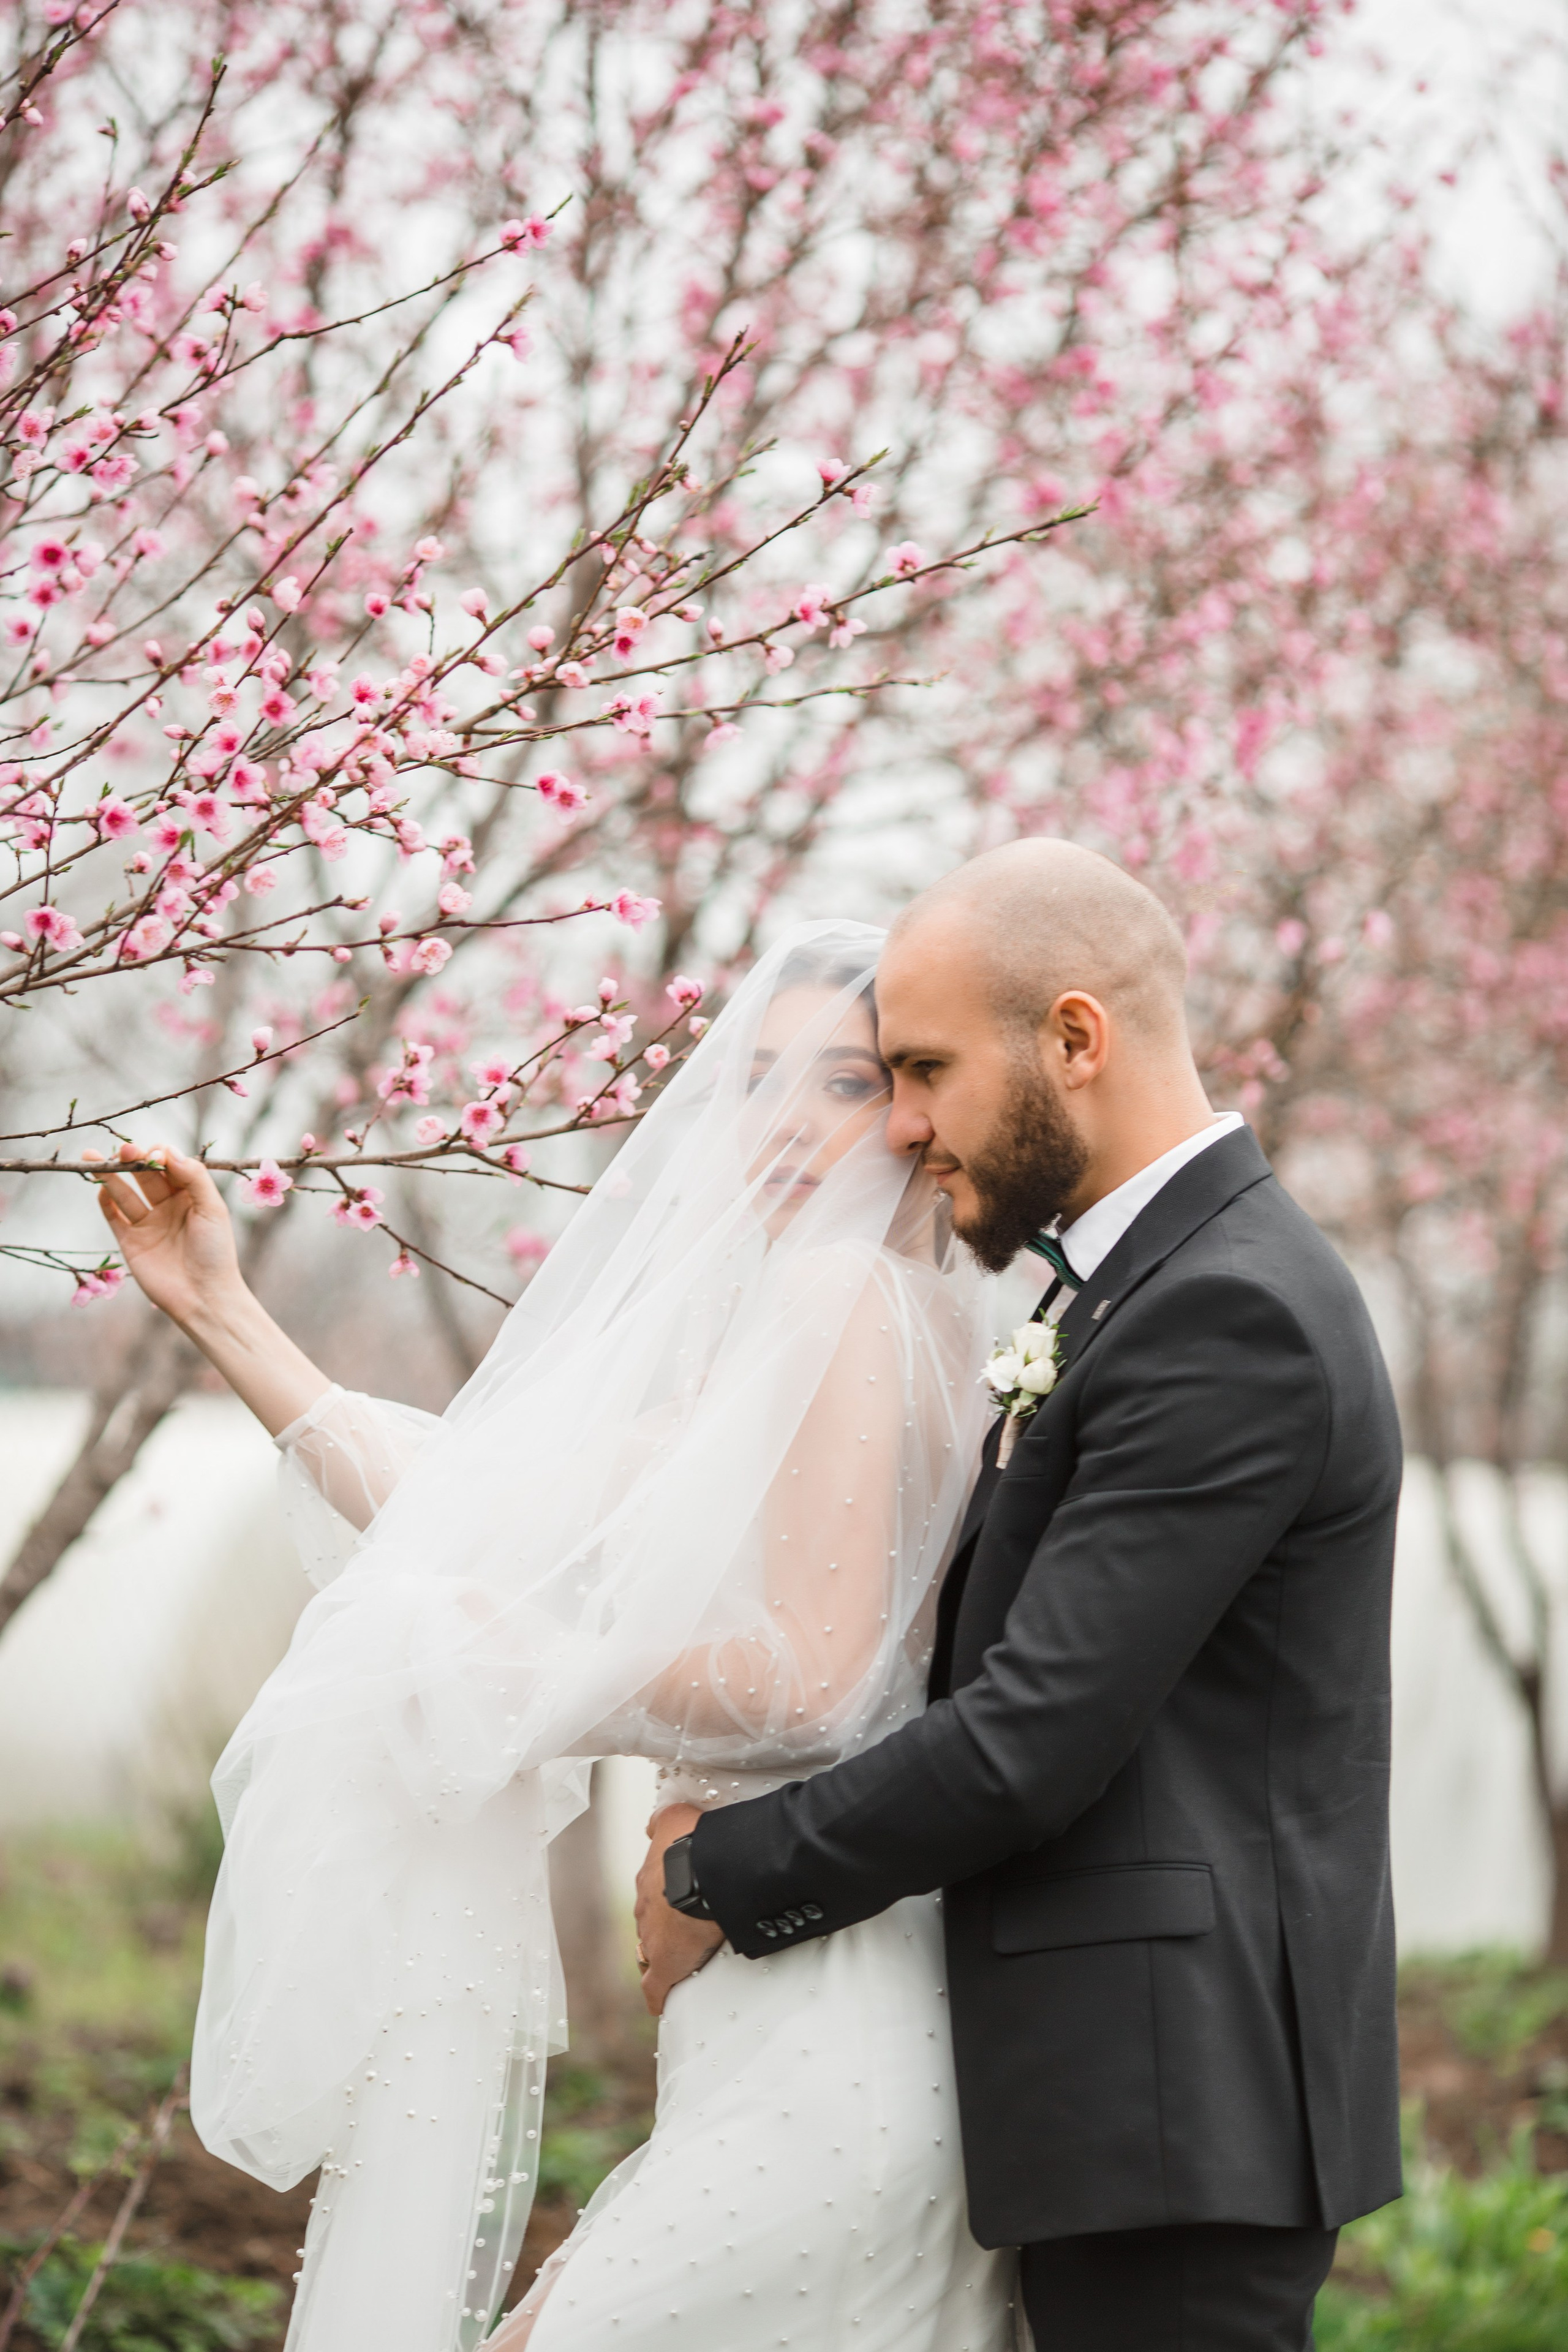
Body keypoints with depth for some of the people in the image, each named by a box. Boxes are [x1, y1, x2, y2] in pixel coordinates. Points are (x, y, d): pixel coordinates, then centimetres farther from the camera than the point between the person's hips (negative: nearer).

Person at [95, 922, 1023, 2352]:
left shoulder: (845, 1297, -11)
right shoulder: (760, 1333, 19)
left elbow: (811, 1682, -19)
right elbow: (486, 1529, 15)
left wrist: (540, 1679, -7)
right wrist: (226, 1314, 15)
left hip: (822, 2056, -10)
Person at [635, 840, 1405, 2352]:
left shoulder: (1230, 1316, -17)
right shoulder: (1179, 1277, 15)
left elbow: (1035, 1738, -20)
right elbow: (1011, 1658, 18)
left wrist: (721, 1877, -8)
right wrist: (742, 1818, 6)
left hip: (1175, 2100, -10)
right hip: (1145, 2075, 10)